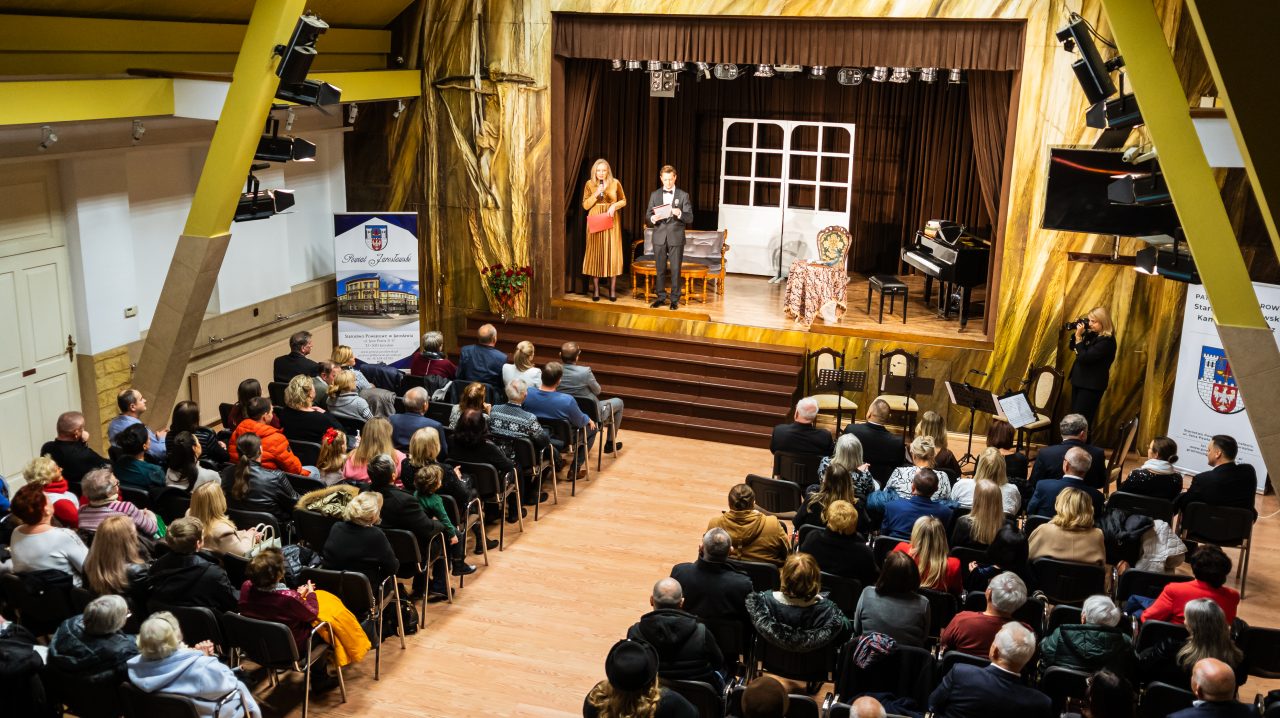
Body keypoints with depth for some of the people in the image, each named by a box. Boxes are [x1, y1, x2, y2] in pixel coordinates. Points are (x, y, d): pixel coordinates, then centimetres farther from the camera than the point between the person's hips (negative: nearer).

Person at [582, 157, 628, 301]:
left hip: (611, 222, 0)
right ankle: (596, 290, 6)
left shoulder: (615, 183, 0)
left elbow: (623, 200, 10)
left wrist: (615, 205, -11)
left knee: (612, 253, -3)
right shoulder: (589, 184, 1)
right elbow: (585, 205, 0)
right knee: (595, 253, 0)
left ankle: (612, 290, 3)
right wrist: (596, 194, -14)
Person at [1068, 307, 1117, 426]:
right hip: (1079, 381, 9)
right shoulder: (1092, 334, 7)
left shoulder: (1106, 341, -18)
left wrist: (1079, 336, -20)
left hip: (1091, 385, -9)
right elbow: (1072, 347, 14)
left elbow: (1084, 358, -23)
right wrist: (1077, 332, -1)